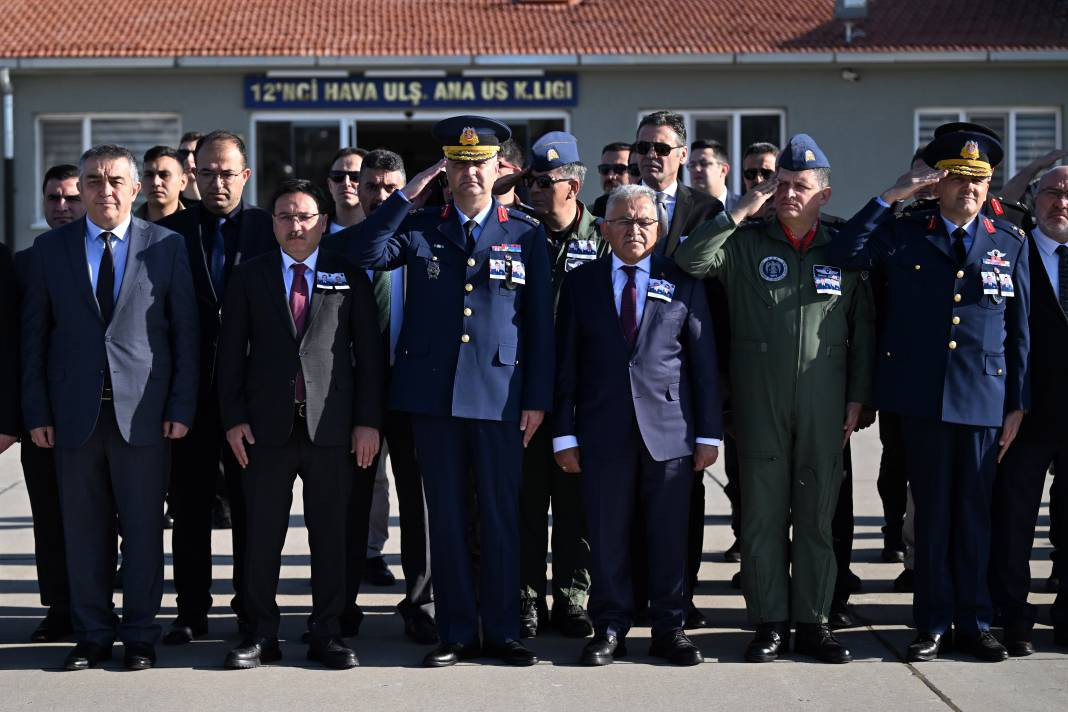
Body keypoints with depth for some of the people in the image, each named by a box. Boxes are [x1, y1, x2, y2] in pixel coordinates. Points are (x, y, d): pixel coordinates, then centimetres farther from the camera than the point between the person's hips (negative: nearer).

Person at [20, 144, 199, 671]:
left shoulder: (167, 246, 3)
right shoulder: (50, 249, 7)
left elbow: (185, 333, 2)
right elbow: (33, 336, 7)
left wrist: (181, 408, -4)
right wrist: (37, 411, 1)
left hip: (143, 412, -1)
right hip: (75, 412, 2)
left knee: (143, 528, 4)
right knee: (83, 530, 7)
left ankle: (140, 635, 15)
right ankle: (93, 634, 19)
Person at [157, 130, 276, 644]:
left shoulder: (268, 227, 2)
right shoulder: (171, 230, 3)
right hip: (191, 386, 1)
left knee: (251, 505, 8)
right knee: (189, 506, 7)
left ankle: (252, 610, 17)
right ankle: (191, 611, 15)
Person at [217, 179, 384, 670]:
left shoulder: (349, 276, 6)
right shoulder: (249, 277, 8)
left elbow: (369, 352, 4)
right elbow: (231, 352, 7)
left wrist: (368, 421, -2)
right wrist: (233, 417, -1)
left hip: (331, 425, 0)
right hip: (268, 426, 1)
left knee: (330, 535, 6)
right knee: (262, 536, 5)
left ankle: (326, 633, 15)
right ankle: (261, 634, 14)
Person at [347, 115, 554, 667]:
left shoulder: (526, 234, 6)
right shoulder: (420, 228, 9)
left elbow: (540, 322, 4)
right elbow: (367, 254, -10)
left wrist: (537, 399, -1)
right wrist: (408, 193, -9)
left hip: (499, 394, -1)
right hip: (433, 393, 1)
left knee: (500, 516, 3)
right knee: (446, 517, 6)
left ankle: (502, 632, 13)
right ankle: (456, 633, 14)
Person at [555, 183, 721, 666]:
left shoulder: (683, 283, 7)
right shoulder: (580, 283, 8)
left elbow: (704, 362, 5)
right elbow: (566, 363, 6)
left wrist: (709, 433, 1)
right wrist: (564, 433, 0)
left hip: (669, 429, 0)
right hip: (603, 431, 0)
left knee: (669, 537, 5)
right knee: (607, 536, 4)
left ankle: (669, 629, 17)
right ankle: (610, 629, 16)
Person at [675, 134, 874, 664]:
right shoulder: (746, 244, 4)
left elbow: (862, 331, 9)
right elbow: (690, 261, -11)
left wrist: (857, 399, 4)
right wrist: (739, 212, -13)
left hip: (823, 405, 1)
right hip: (760, 402, -1)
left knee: (817, 514, 6)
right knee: (763, 514, 3)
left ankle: (813, 623, 15)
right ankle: (770, 624, 11)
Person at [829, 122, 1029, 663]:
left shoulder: (1009, 243, 8)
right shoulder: (904, 236, 6)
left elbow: (1019, 329, 8)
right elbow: (844, 254, -9)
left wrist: (1017, 404, 4)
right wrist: (888, 198, -10)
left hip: (983, 400, 1)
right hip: (922, 399, 0)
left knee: (974, 513, 6)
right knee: (931, 512, 6)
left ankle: (974, 623, 16)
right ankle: (933, 624, 14)